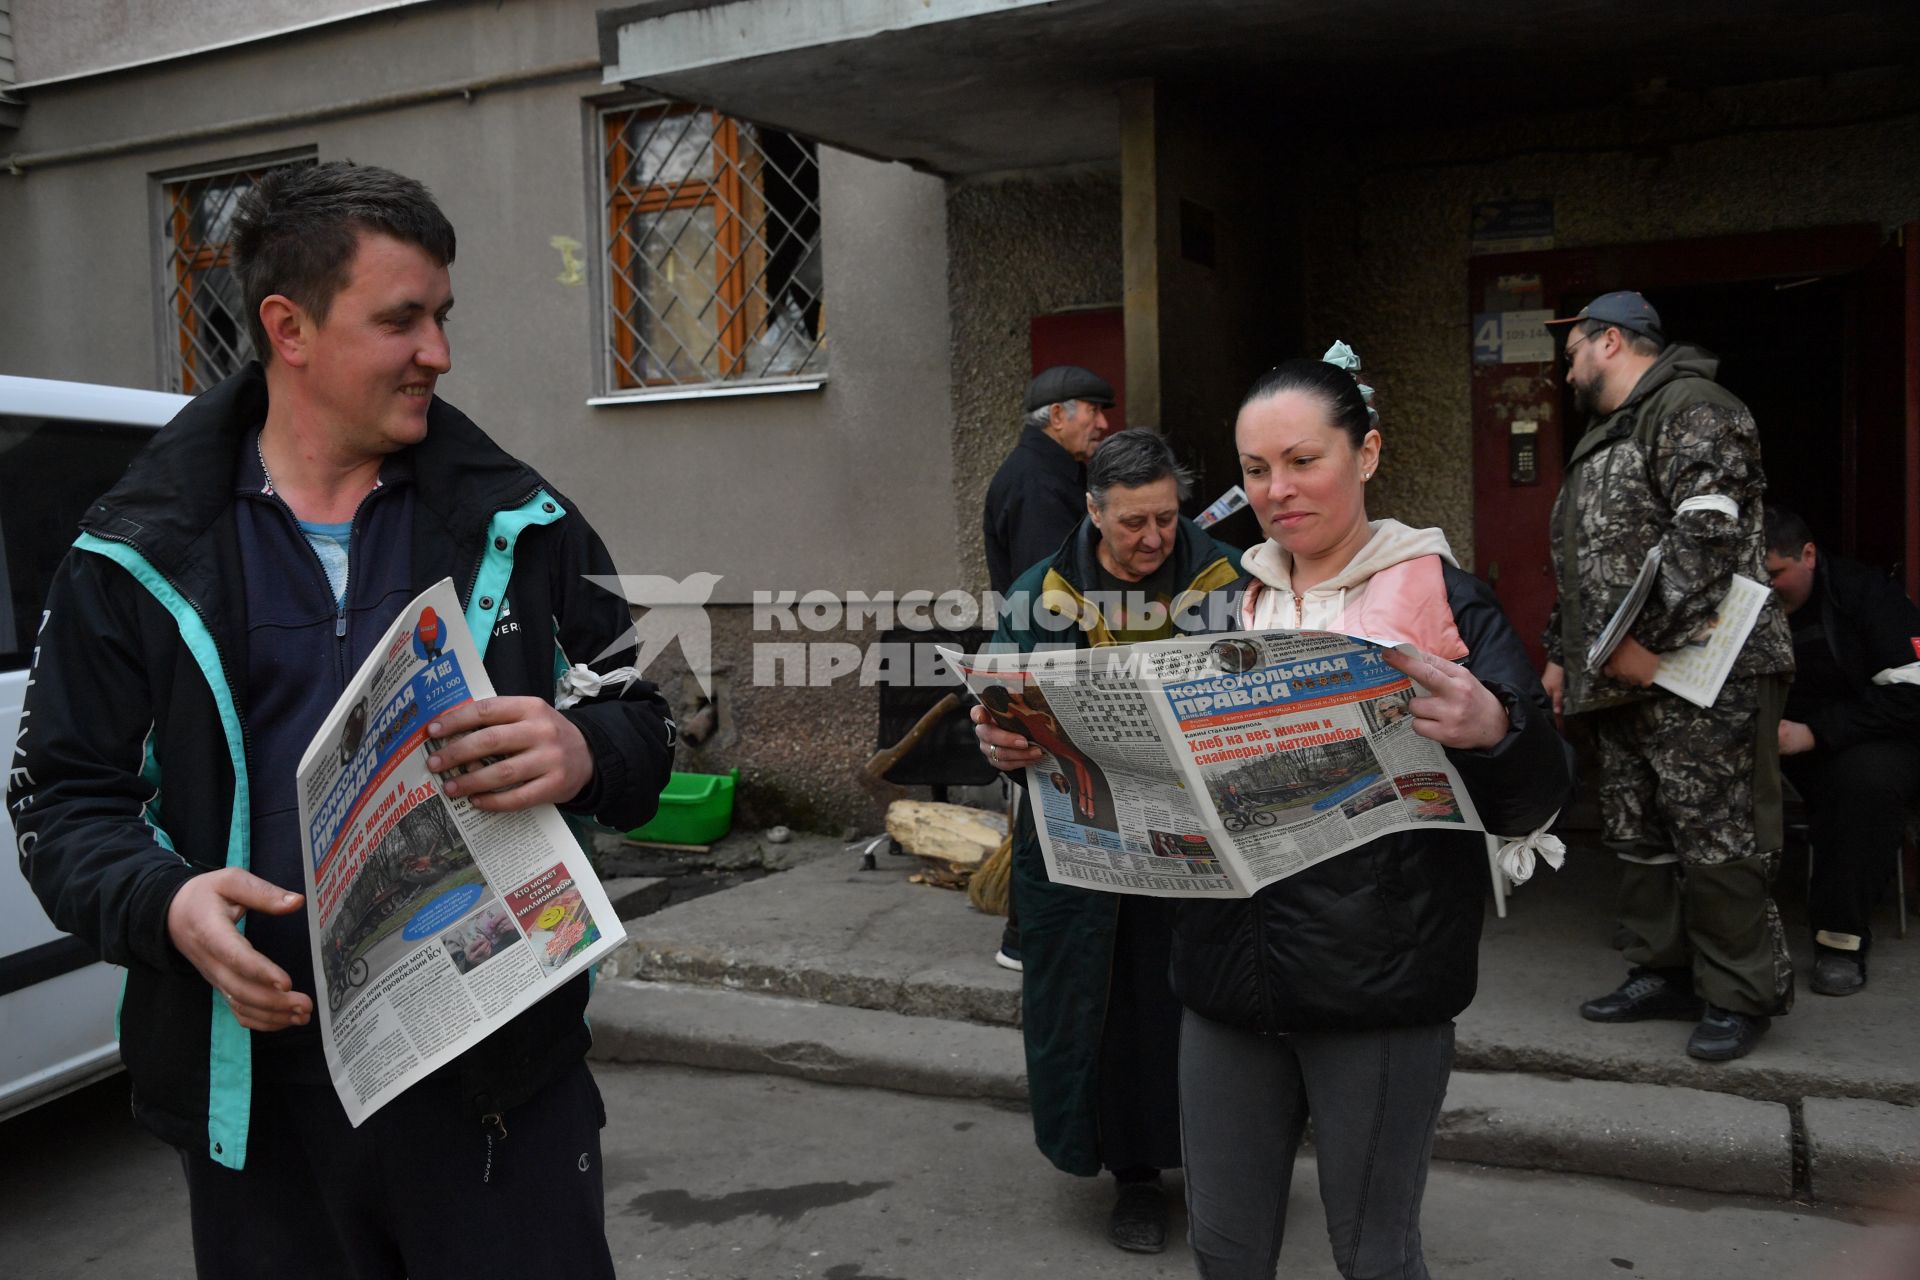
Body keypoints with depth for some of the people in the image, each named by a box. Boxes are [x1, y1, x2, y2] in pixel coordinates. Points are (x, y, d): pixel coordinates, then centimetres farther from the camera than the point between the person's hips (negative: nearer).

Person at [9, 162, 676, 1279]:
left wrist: (585, 755, -19)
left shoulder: (519, 523, 3)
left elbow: (644, 721, 5)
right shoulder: (140, 558, 2)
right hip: (259, 1095, 1)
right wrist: (165, 904, -16)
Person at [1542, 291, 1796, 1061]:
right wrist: (1561, 653, 23)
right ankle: (1662, 974, 26)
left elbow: (1706, 535, -22)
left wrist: (1642, 639, -24)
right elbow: (1581, 564, 27)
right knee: (1637, 838, 14)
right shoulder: (1606, 437, 24)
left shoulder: (1692, 411, -9)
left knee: (1718, 843, -4)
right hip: (1623, 682, 10)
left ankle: (1740, 996, 9)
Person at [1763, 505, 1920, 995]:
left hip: (1868, 743, -3)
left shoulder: (1864, 592, -8)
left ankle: (1840, 937, -22)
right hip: (1769, 750, 3)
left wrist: (1814, 733, -25)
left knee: (1867, 774, -36)